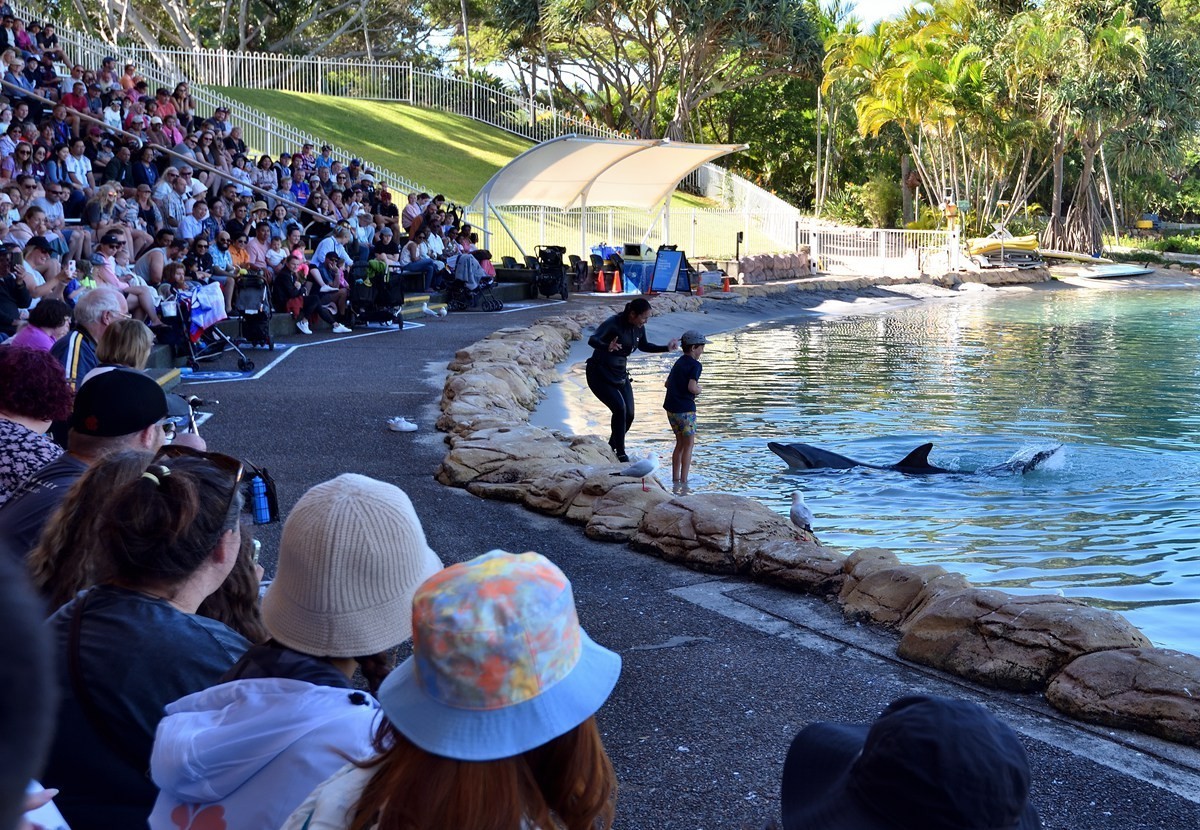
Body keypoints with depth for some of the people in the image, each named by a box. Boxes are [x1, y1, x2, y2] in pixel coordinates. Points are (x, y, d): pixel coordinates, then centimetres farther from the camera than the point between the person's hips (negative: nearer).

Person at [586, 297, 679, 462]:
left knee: (629, 414, 1)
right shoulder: (613, 323, -23)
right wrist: (607, 347, -57)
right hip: (599, 374, -7)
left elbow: (643, 346, 20)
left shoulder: (639, 328, -1)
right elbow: (592, 340, -36)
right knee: (619, 408, -22)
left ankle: (611, 447, 24)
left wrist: (666, 348, 9)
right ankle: (620, 453, -12)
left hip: (620, 374, 7)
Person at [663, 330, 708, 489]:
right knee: (689, 444, 4)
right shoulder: (695, 365, -12)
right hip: (685, 408, -8)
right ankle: (683, 481, 3)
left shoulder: (679, 362, 14)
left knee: (680, 443, 18)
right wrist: (698, 390, -4)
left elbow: (667, 383, 18)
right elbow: (692, 387, -24)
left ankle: (675, 479, 21)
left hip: (671, 407, 8)